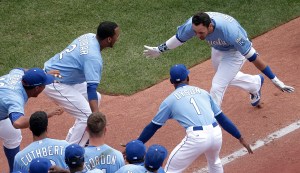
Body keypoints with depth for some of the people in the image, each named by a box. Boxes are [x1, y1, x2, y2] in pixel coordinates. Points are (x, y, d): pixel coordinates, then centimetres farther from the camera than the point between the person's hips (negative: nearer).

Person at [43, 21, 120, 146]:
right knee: (87, 116, -13)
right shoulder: (93, 57, -28)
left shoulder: (89, 36, -1)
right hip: (54, 83, -10)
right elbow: (91, 89, -37)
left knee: (95, 98, 18)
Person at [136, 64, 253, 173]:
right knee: (214, 161, 35)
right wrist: (240, 138, 24)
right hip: (216, 134, 4)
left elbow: (153, 127, 13)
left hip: (196, 138, -4)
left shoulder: (170, 100, 12)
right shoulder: (202, 92, 22)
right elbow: (222, 118, 20)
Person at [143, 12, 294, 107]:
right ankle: (255, 84, 57)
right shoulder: (192, 26, -34)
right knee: (225, 77, 29)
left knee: (217, 87, -13)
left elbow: (253, 57, -42)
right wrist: (159, 49, 7)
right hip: (217, 49, 6)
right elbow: (178, 38, -8)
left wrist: (274, 80, -39)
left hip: (235, 52, -6)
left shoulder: (229, 30, -47)